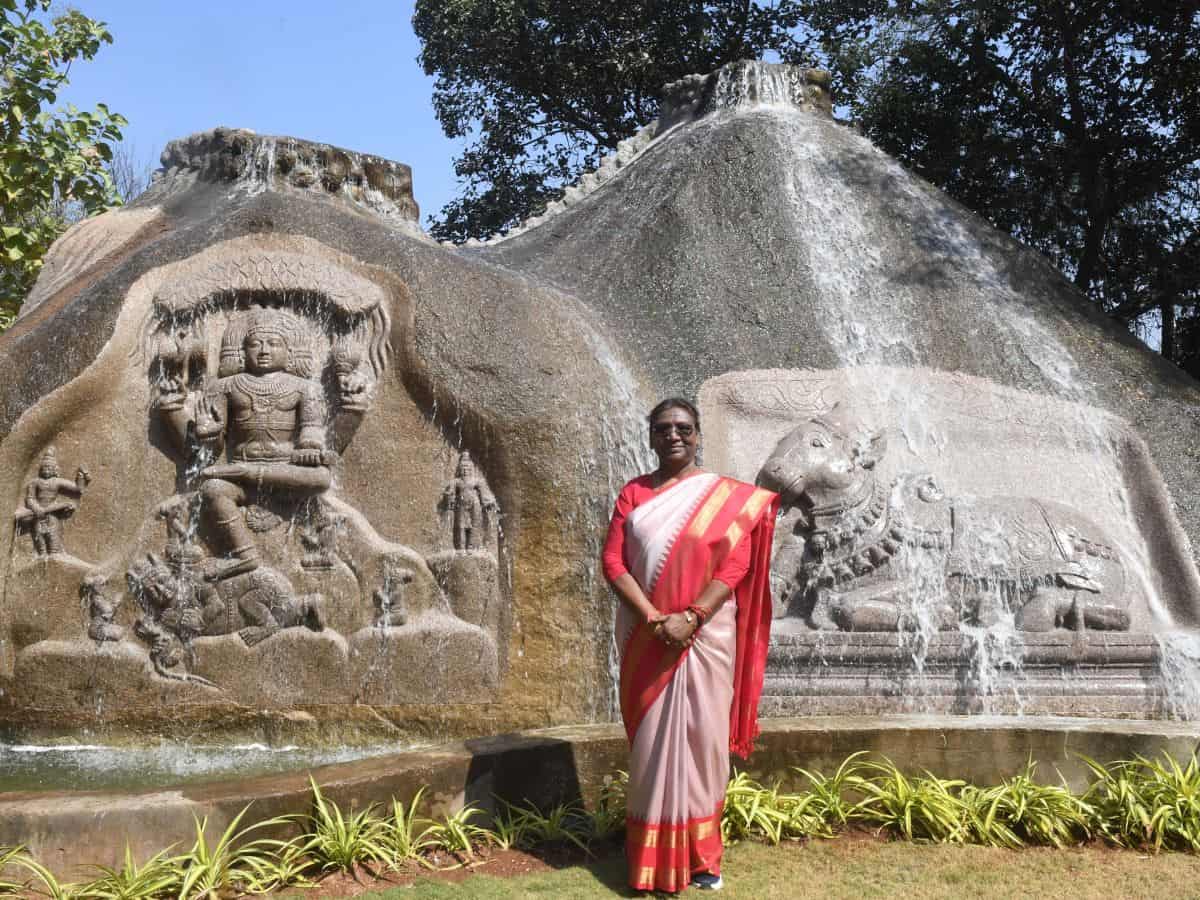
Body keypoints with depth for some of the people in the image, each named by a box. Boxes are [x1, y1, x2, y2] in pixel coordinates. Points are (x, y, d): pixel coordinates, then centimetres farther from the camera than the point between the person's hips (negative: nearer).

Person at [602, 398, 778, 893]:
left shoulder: (728, 496, 1)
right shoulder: (632, 494, 5)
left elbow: (735, 564, -6)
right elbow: (613, 561, -2)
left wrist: (690, 618, -17)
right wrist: (653, 619, -14)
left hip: (706, 634, -1)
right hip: (646, 637, 1)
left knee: (702, 737, 4)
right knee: (652, 739, 5)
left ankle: (701, 854, 17)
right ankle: (654, 856, 17)